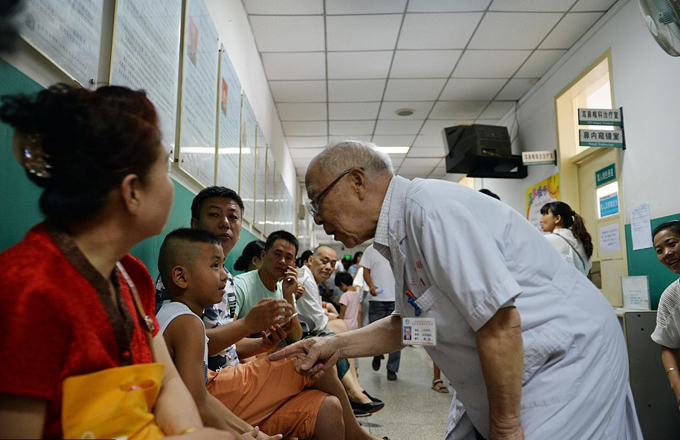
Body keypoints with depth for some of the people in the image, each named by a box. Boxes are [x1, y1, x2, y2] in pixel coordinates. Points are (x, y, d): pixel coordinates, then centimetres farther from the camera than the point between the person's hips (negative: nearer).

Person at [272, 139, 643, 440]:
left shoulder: (429, 207, -25)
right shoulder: (399, 234, 5)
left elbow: (500, 324, -28)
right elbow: (410, 322, 15)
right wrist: (338, 346, 5)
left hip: (569, 358, -8)